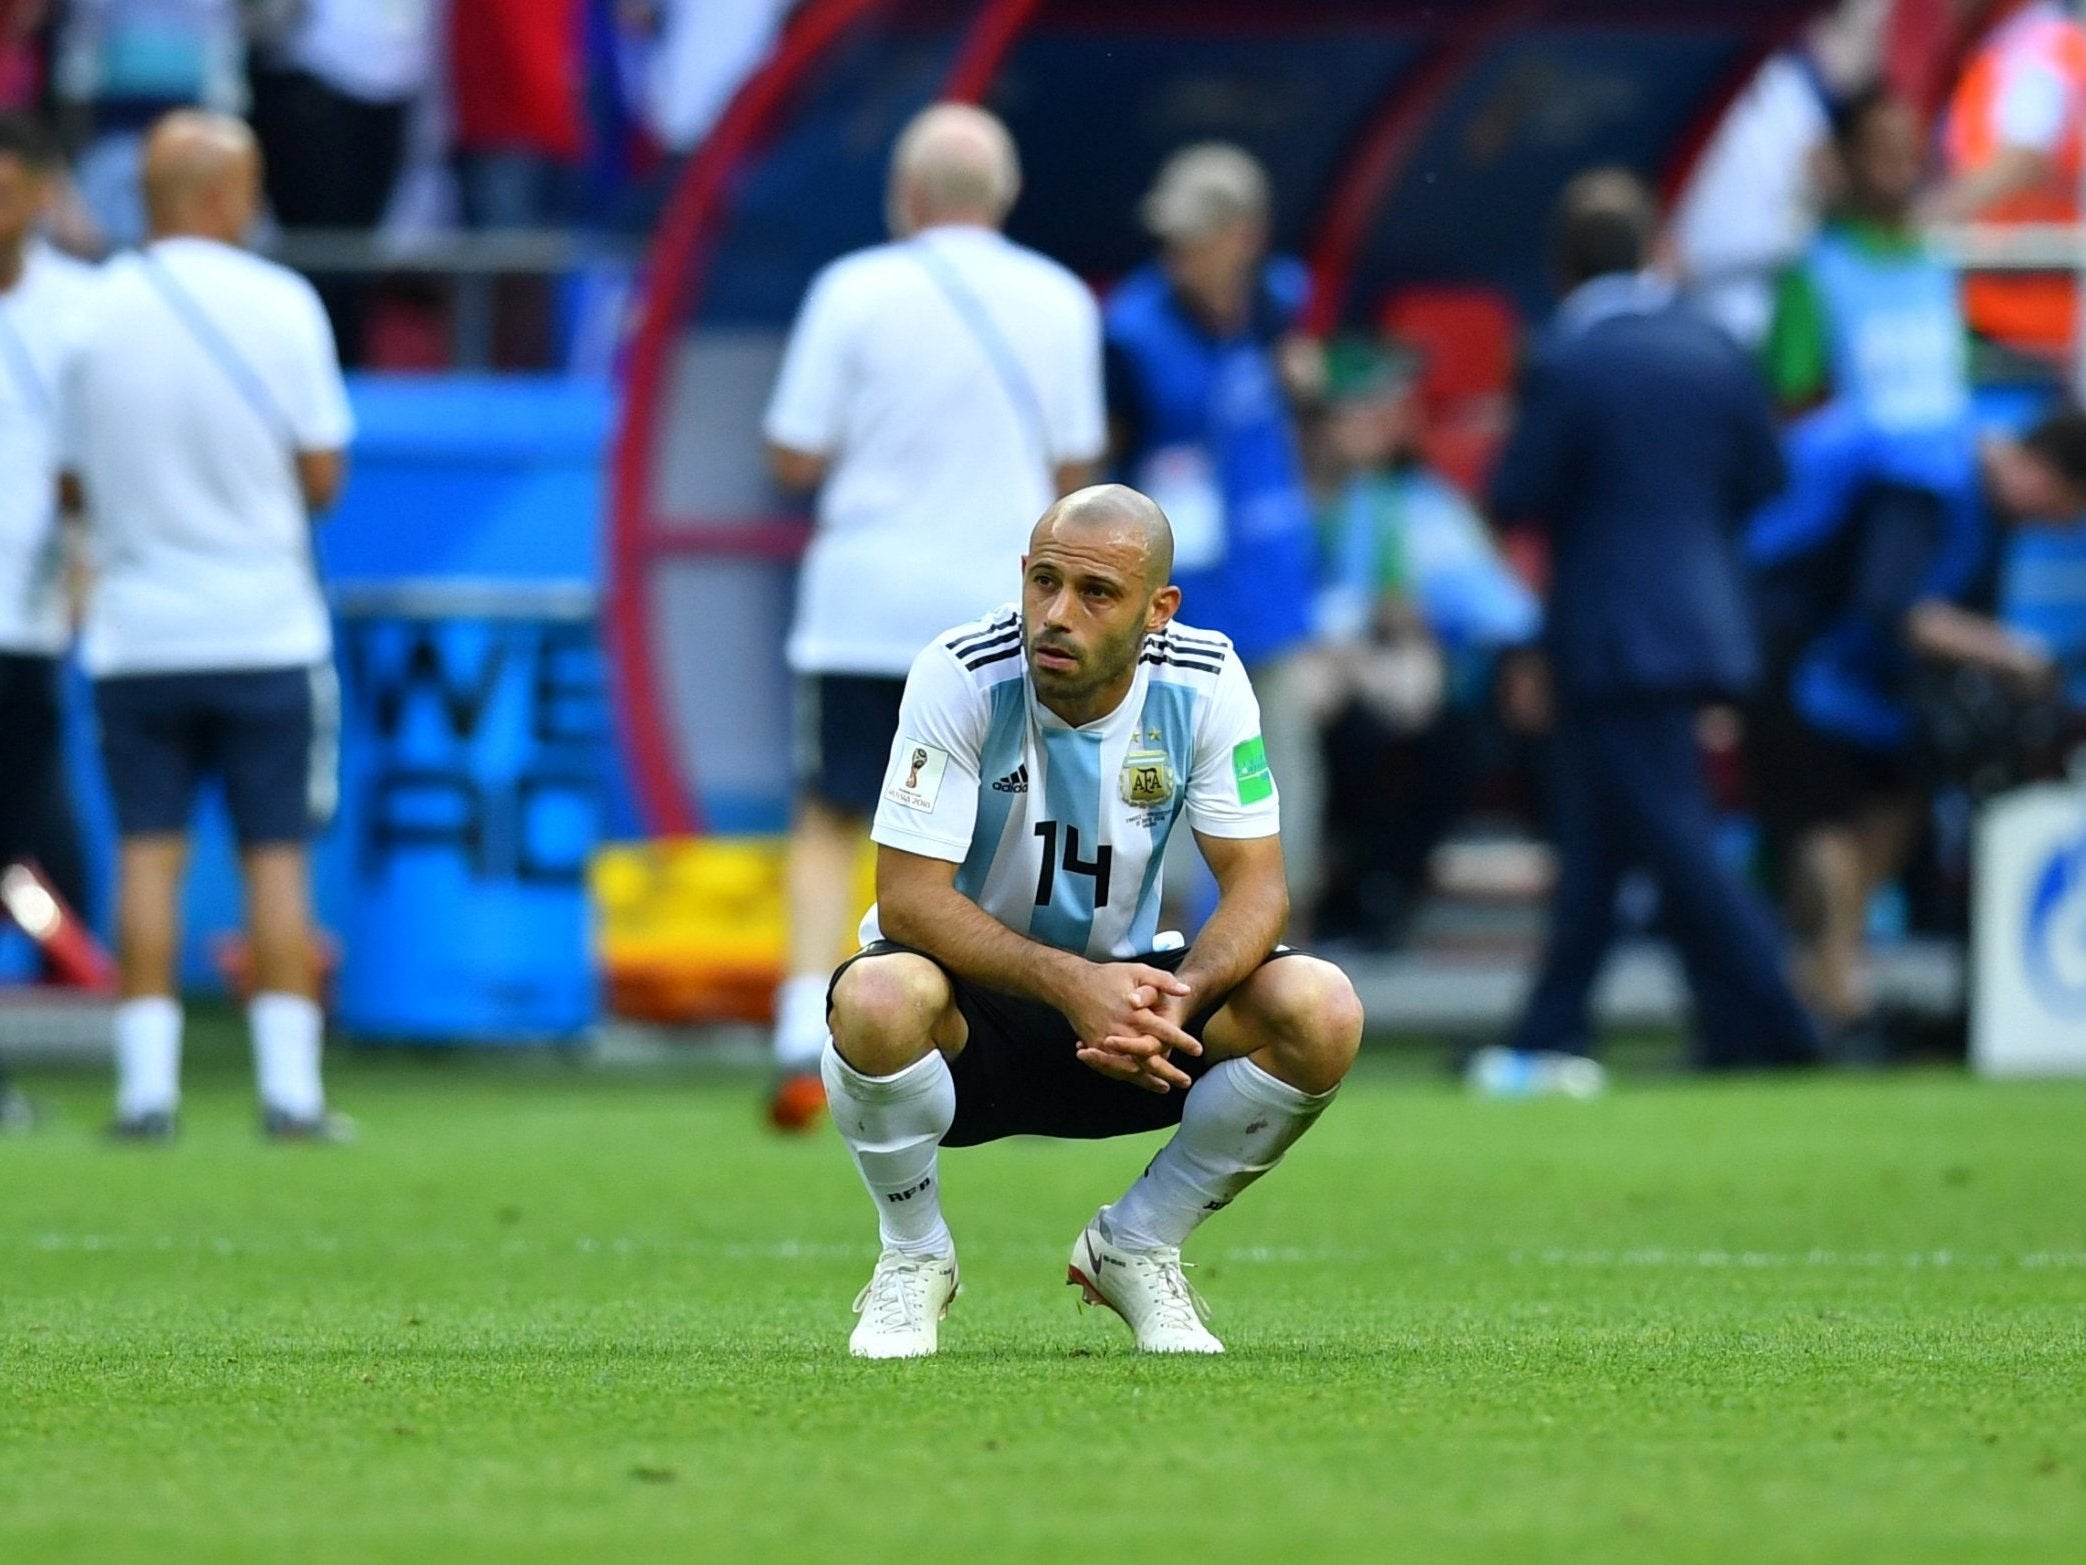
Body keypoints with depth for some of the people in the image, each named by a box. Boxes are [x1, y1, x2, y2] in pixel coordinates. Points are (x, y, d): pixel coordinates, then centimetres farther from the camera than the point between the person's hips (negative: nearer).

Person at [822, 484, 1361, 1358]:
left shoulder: (1205, 683, -10)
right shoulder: (960, 675, -20)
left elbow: (1256, 884, -11)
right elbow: (909, 899, -24)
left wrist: (1180, 997, -33)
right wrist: (1070, 984, -38)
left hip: (1123, 992, 3)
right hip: (968, 1007, -3)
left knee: (1322, 1013, -22)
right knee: (877, 999, -39)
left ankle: (1134, 1251, 1)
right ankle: (914, 1257, -8)